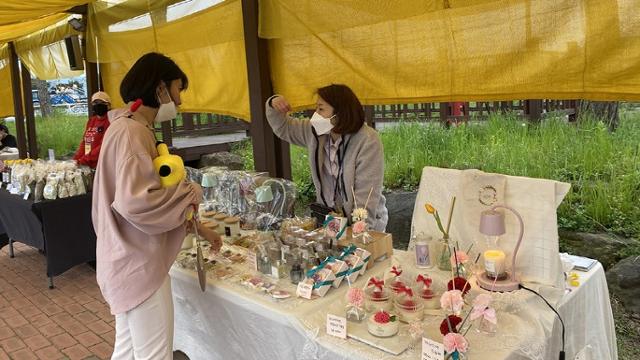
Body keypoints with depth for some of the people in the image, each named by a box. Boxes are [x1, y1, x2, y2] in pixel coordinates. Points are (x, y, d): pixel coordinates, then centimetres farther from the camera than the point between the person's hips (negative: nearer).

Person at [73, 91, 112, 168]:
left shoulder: (109, 122, -10)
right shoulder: (91, 121, 15)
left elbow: (103, 147, -17)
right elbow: (84, 142, 17)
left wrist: (83, 160, -16)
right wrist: (76, 159, 4)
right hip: (88, 164, 7)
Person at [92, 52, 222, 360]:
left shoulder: (134, 129, 13)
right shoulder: (131, 132, -18)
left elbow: (151, 192, 19)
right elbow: (136, 201, -29)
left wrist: (199, 228, 20)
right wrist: (190, 193, -13)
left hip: (132, 262, 10)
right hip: (139, 263, -10)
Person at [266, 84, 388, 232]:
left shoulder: (368, 141, -18)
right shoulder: (315, 131, 0)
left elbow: (366, 197, -22)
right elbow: (284, 127, 18)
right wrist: (273, 105, -1)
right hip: (327, 216, 5)